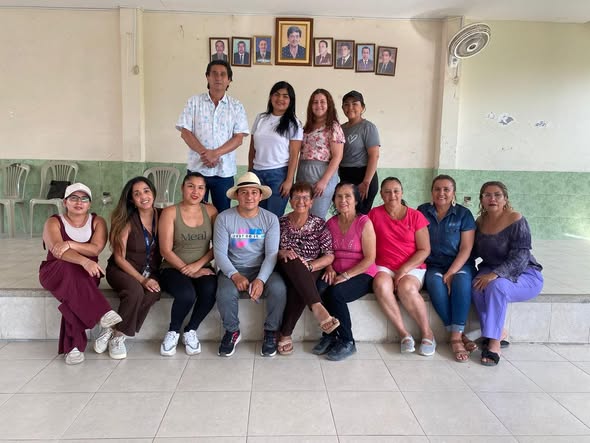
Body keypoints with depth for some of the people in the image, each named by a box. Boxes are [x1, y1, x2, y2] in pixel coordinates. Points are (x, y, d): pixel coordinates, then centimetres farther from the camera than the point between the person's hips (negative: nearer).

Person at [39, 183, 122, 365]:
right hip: (56, 272, -1)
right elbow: (58, 251, -23)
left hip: (86, 273, 2)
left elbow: (96, 249, -14)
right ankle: (102, 313, -42)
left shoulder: (97, 221, 4)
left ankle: (74, 345, -30)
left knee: (75, 288, -34)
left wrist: (70, 244, -28)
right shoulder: (53, 222, -3)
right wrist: (84, 261, -41)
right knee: (71, 271, -37)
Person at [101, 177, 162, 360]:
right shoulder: (127, 221, -9)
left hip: (151, 272, 3)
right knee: (135, 291, -34)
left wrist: (154, 277, -9)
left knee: (152, 294, -30)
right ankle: (117, 336, -11)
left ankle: (114, 332, -12)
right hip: (122, 269, -2)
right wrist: (142, 279, -19)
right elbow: (119, 258, -9)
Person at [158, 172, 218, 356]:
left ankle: (190, 331, -3)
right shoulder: (170, 212, -2)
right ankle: (173, 332, 0)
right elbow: (166, 250, -7)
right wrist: (188, 271, -15)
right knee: (187, 294, -33)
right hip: (174, 268, -2)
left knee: (210, 291, -31)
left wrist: (197, 266, -13)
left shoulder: (210, 211, 6)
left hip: (202, 267, 2)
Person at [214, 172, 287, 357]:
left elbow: (271, 254, -8)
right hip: (233, 269, 0)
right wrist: (235, 275, -24)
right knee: (225, 293, -31)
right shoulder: (224, 218, -3)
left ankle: (271, 332, -1)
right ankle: (232, 332, 1)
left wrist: (261, 279, -24)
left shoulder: (270, 219, -2)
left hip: (262, 269, 1)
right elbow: (220, 253, -7)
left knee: (279, 289, -29)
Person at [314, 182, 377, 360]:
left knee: (335, 292, -31)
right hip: (336, 274, 4)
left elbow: (370, 258, -11)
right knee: (318, 289, -26)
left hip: (361, 275, -4)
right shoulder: (331, 223, 9)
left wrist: (345, 275, -18)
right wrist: (329, 268, -6)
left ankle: (347, 342, -9)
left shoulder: (364, 223, -7)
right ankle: (329, 336, -6)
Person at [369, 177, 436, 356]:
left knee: (406, 287, -33)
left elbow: (424, 250, -1)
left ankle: (427, 333, -11)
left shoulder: (415, 216, 2)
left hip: (412, 268, -1)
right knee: (381, 284, -33)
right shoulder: (375, 214, 5)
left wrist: (404, 270, -12)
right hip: (384, 268, 1)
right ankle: (404, 334, -20)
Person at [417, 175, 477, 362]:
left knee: (461, 282, -33)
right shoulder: (422, 211, 6)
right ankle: (459, 335, -25)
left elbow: (466, 249, -5)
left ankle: (456, 336, -30)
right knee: (436, 284, -32)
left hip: (460, 265, -1)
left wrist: (451, 273, -17)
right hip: (433, 266, 1)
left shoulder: (463, 214, 1)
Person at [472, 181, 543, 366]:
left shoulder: (516, 220, -14)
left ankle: (494, 341, -25)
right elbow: (474, 251, 13)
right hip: (491, 270, 5)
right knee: (477, 287, -27)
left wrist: (495, 274, -33)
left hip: (524, 274, -4)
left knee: (497, 286, -35)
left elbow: (520, 257, -21)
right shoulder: (480, 222, 3)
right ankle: (499, 333, -11)